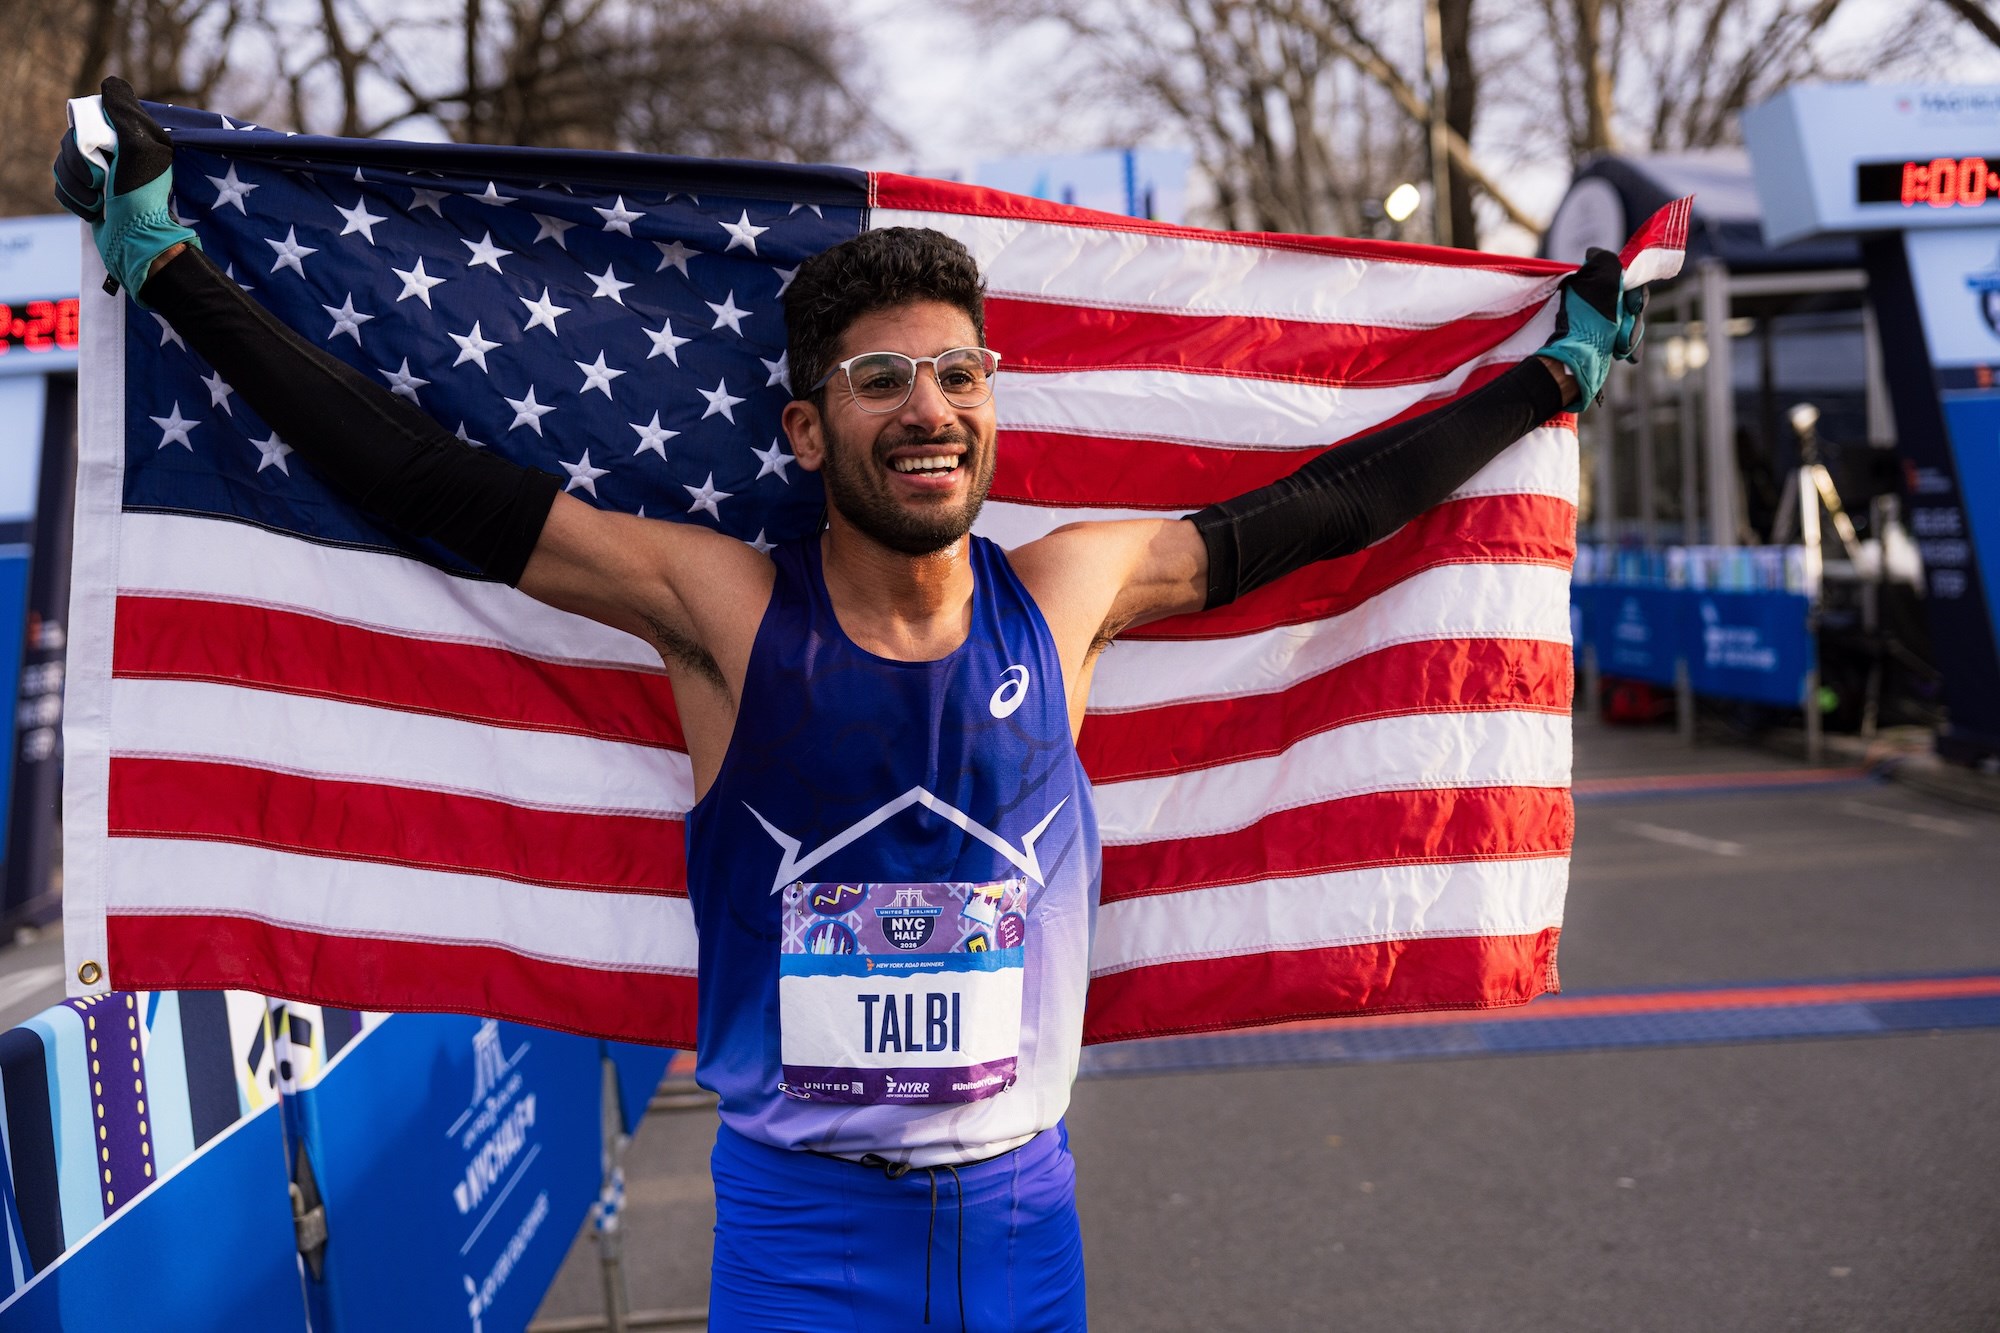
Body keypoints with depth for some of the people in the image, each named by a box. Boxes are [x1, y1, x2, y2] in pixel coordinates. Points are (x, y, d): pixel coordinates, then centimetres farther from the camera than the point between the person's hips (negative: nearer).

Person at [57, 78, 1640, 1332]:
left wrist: (1554, 372, 17)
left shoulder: (1064, 596, -2)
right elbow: (422, 478, -7)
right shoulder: (726, 610, -9)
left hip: (1022, 1205, 3)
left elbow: (1317, 509, 8)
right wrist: (170, 264, -5)